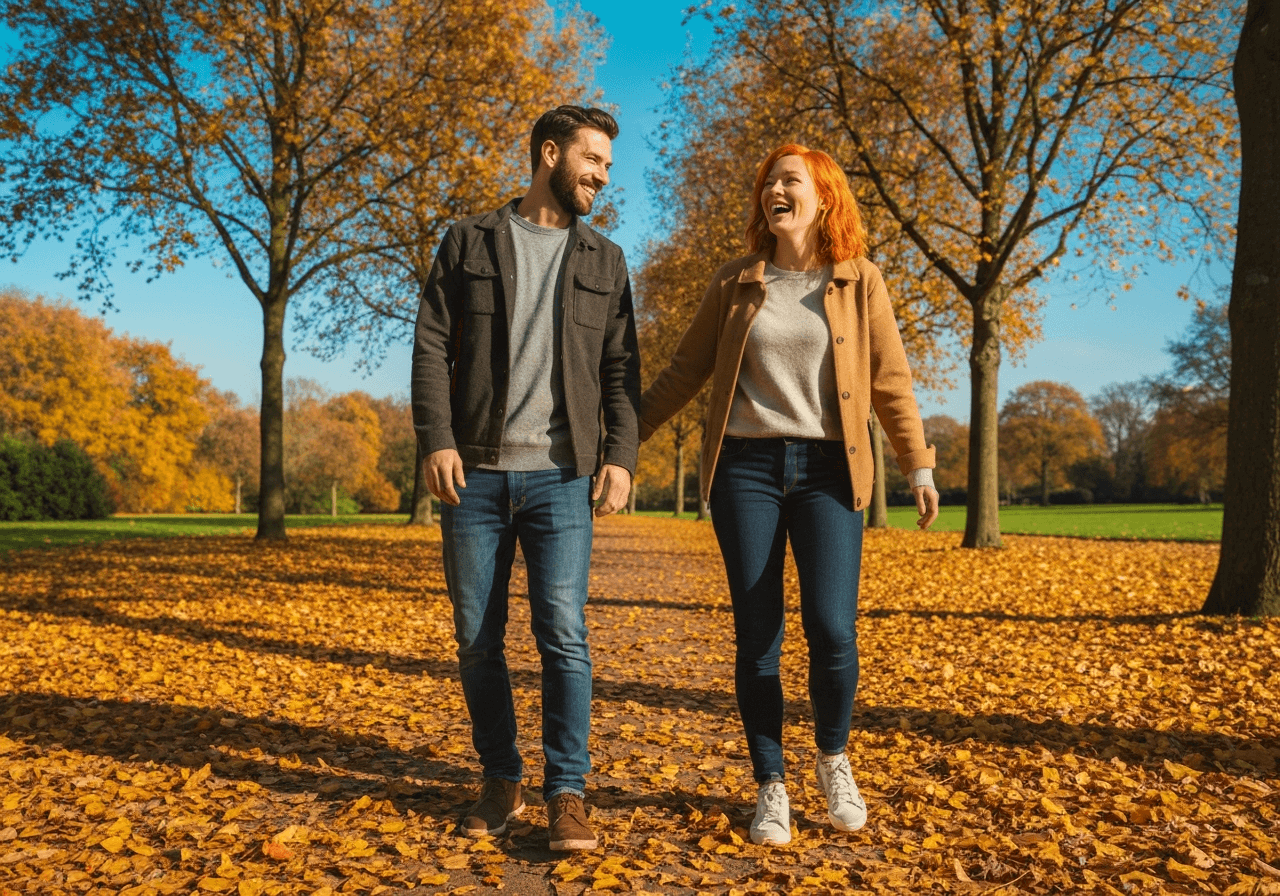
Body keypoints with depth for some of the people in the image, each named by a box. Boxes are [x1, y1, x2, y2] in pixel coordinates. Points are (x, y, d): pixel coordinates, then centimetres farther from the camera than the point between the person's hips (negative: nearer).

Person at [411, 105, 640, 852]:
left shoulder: (605, 261, 14)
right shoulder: (470, 242, 9)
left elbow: (622, 370, 9)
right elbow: (432, 348, 2)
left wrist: (622, 455, -5)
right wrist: (437, 440, -10)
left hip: (560, 477, 0)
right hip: (474, 474, 0)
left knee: (564, 634, -7)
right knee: (478, 639, 6)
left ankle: (568, 793, 4)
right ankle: (501, 782, 21)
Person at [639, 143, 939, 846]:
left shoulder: (860, 283, 7)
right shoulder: (734, 284, 9)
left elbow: (890, 383, 6)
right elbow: (684, 371, 13)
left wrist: (919, 467, 0)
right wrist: (626, 436, 10)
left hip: (827, 471, -1)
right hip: (745, 469, 1)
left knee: (831, 630, -11)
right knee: (757, 637, 1)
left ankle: (833, 758, 19)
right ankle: (771, 787, 17)